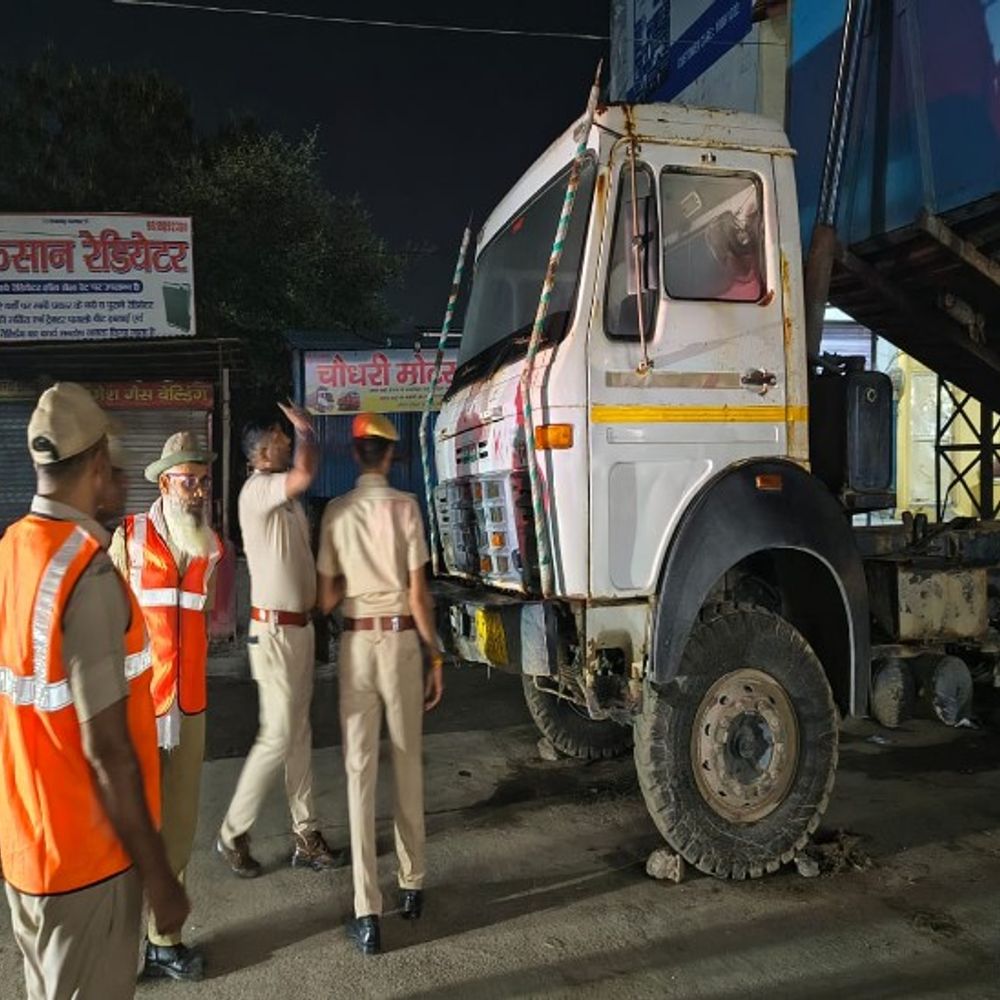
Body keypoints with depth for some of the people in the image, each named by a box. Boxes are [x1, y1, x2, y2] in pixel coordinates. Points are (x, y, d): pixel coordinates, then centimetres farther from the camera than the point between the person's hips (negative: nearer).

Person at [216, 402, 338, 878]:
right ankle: (233, 835, 16)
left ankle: (306, 835, 23)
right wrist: (306, 431, -17)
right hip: (275, 630, -9)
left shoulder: (284, 495, 12)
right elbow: (305, 475, -34)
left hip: (300, 625, 9)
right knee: (277, 737, -3)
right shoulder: (257, 490, -16)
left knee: (300, 734, 13)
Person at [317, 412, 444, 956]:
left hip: (356, 642, 1)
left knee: (360, 769, 3)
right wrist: (436, 655, 2)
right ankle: (412, 885, 27)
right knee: (408, 764, 13)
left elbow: (326, 598, 2)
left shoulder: (336, 511, 1)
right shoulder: (405, 506, -5)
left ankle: (367, 913, 5)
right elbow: (418, 593, -6)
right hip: (402, 640, -1)